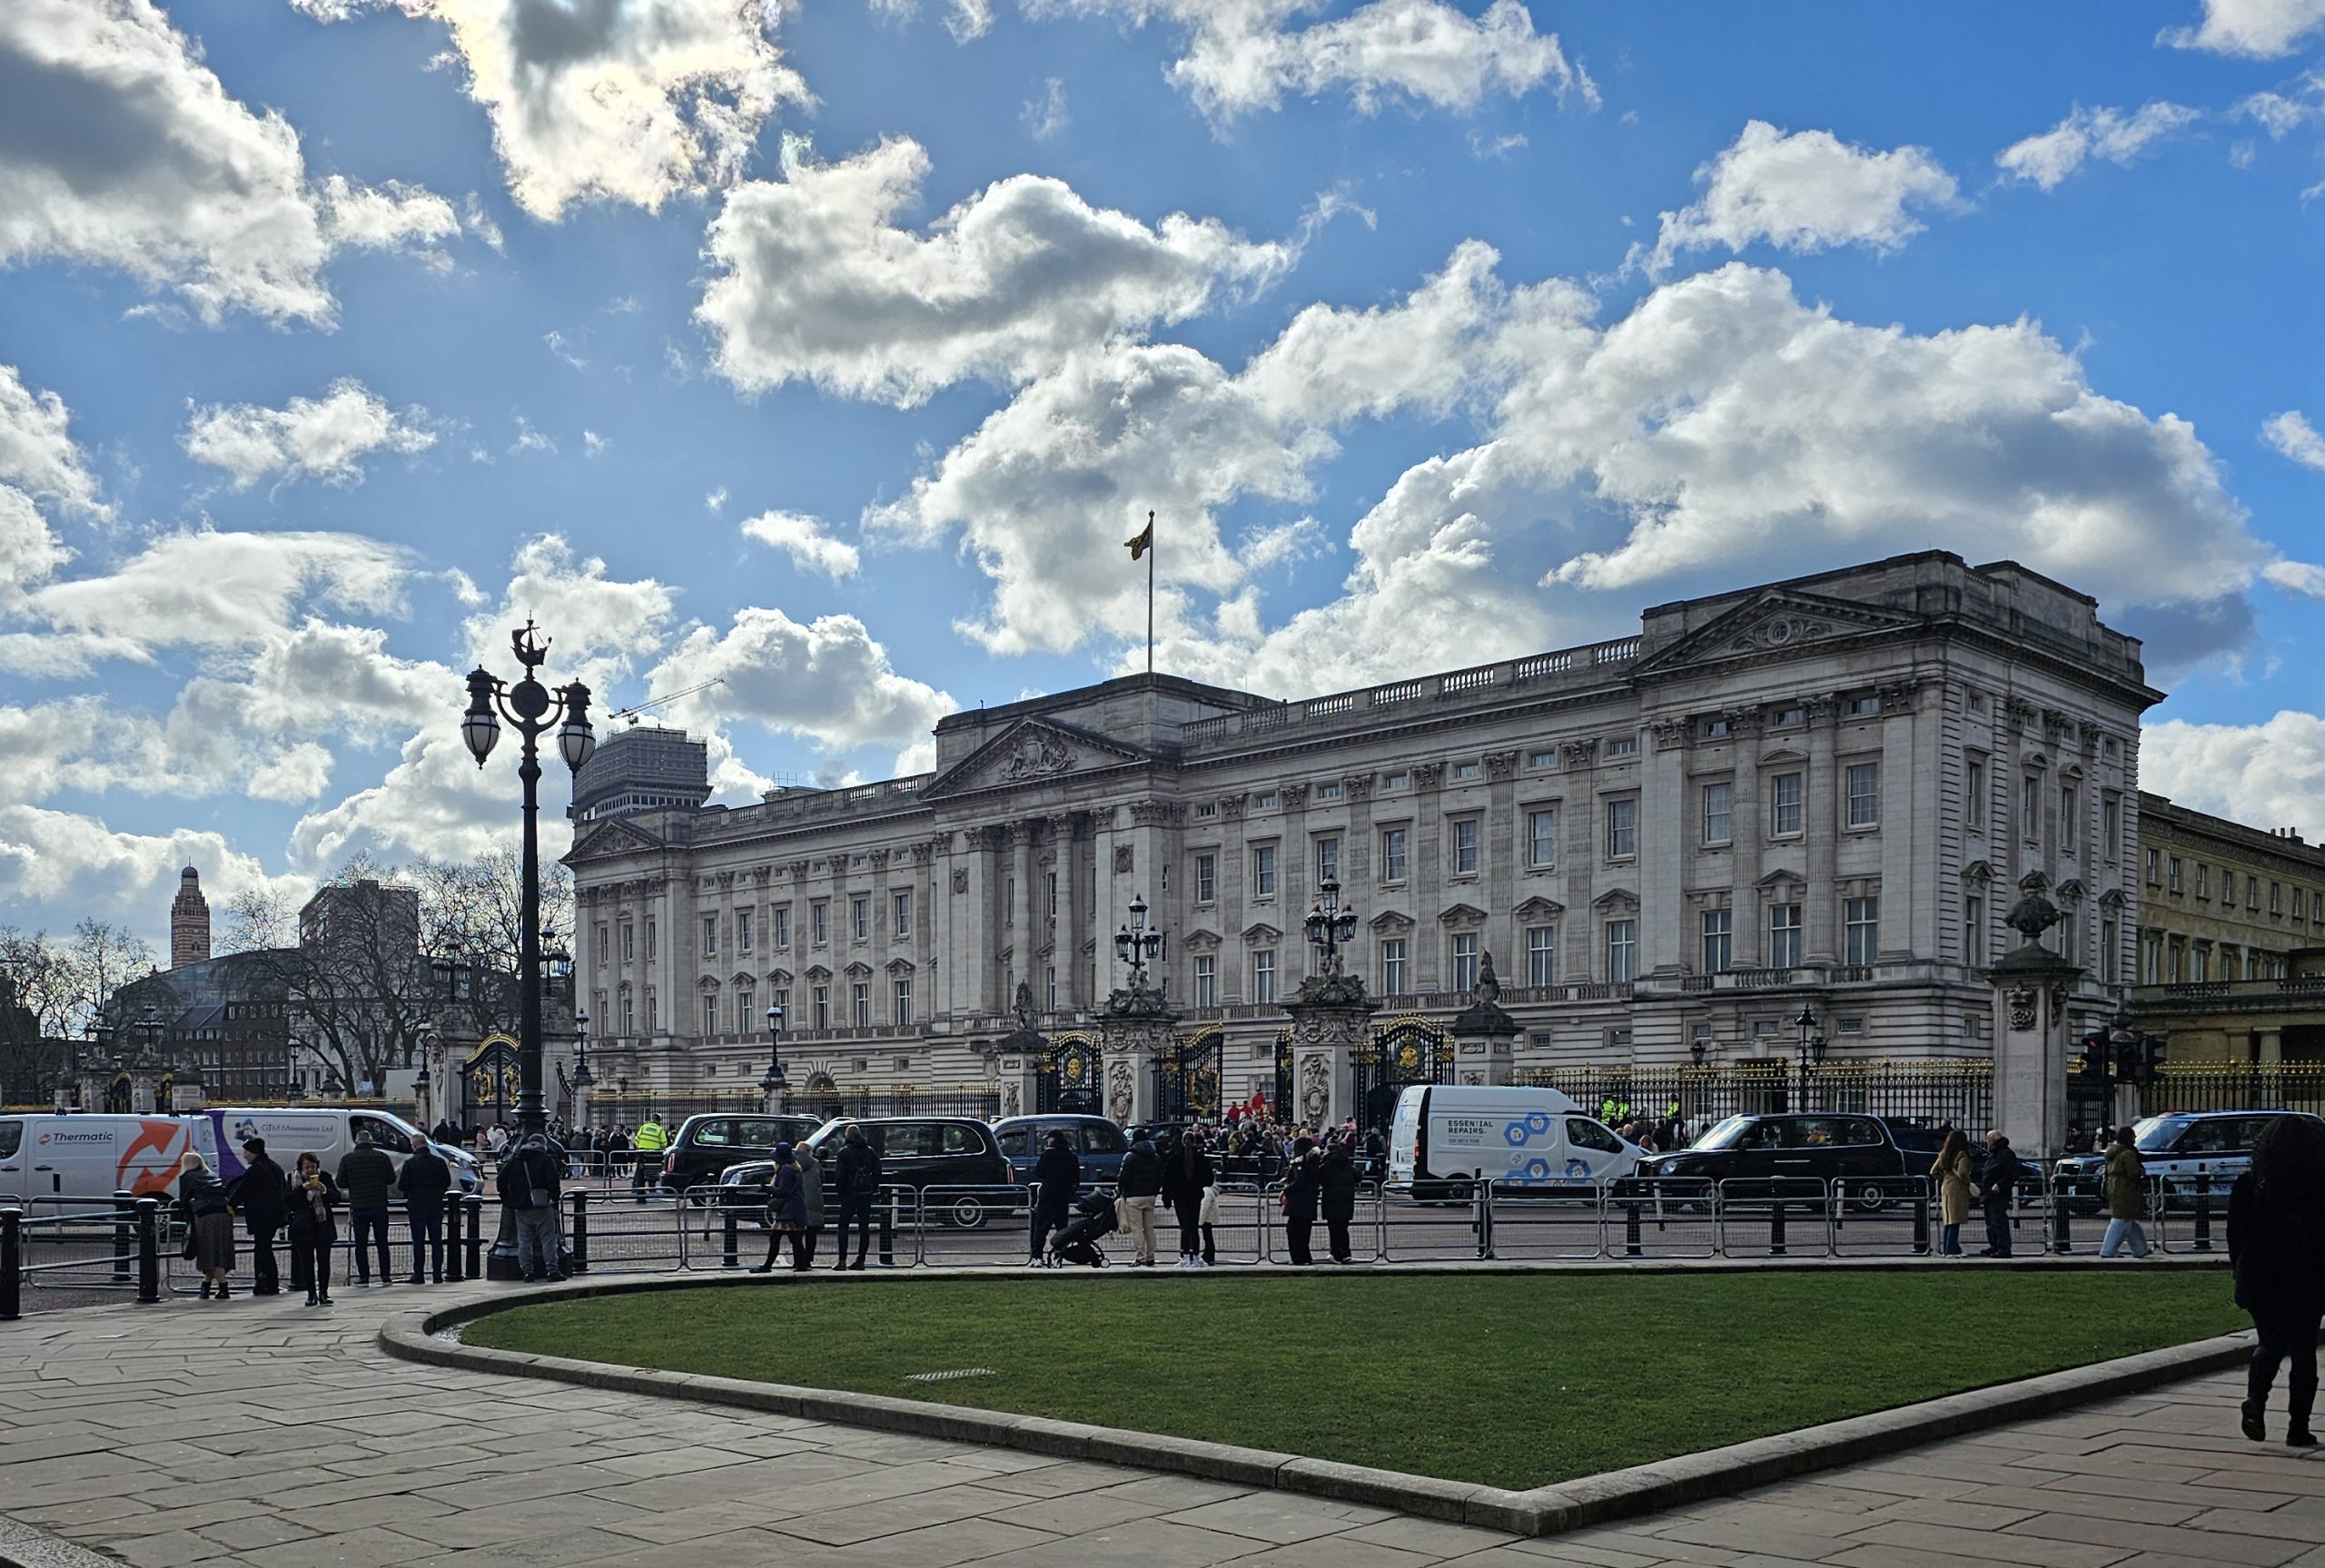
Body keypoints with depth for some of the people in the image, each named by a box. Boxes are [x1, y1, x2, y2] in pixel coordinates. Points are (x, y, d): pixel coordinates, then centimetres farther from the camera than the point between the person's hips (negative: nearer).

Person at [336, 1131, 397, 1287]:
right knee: (382, 1242, 9)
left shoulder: (348, 1159, -3)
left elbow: (341, 1183, -2)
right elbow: (391, 1179, 2)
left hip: (358, 1207, -1)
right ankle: (385, 1276, 8)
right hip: (379, 1206, 1)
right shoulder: (382, 1157, -1)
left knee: (360, 1243, 6)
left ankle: (363, 1277, 5)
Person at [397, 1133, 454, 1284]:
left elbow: (402, 1185, -8)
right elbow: (447, 1182, 6)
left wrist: (409, 1194, 12)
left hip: (417, 1205, -3)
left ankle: (418, 1274, 2)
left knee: (418, 1241, 3)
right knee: (436, 1240, 8)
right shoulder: (439, 1161, 0)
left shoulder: (410, 1163, -10)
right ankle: (437, 1274, 8)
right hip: (436, 1206, 3)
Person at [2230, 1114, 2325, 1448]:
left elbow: (2235, 1233, 1)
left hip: (2259, 1282, 2)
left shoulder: (2248, 1186, -4)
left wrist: (2239, 1268, 13)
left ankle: (2255, 1399, -6)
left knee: (2269, 1344, 18)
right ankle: (2297, 1427, 9)